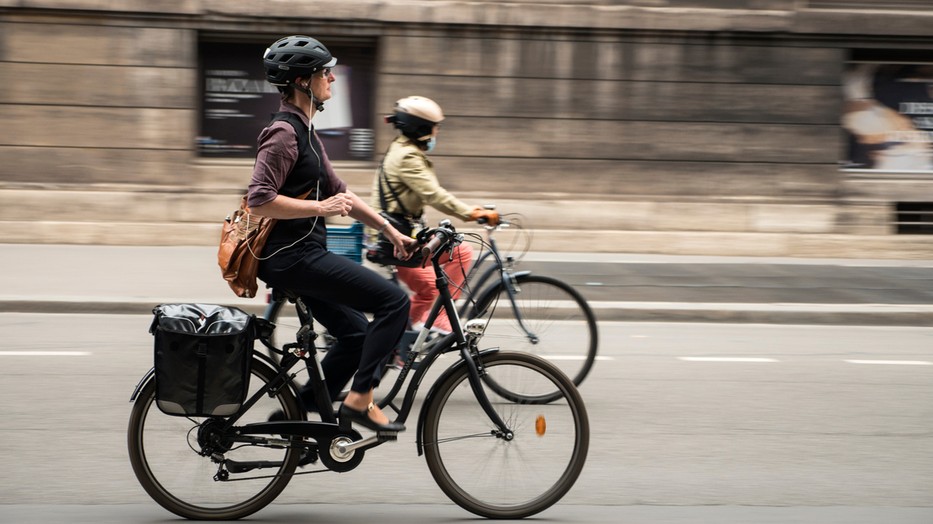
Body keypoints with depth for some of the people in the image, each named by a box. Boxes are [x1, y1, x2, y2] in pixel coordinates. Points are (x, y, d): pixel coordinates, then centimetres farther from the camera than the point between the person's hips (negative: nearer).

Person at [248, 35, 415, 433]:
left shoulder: (303, 132, 17)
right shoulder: (284, 133, -15)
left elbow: (338, 191, 22)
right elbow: (259, 200, -24)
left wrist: (390, 231, 20)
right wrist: (321, 208, -20)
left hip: (302, 255, 10)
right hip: (294, 256, -10)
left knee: (357, 334, 15)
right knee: (394, 301, -14)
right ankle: (360, 399, -9)